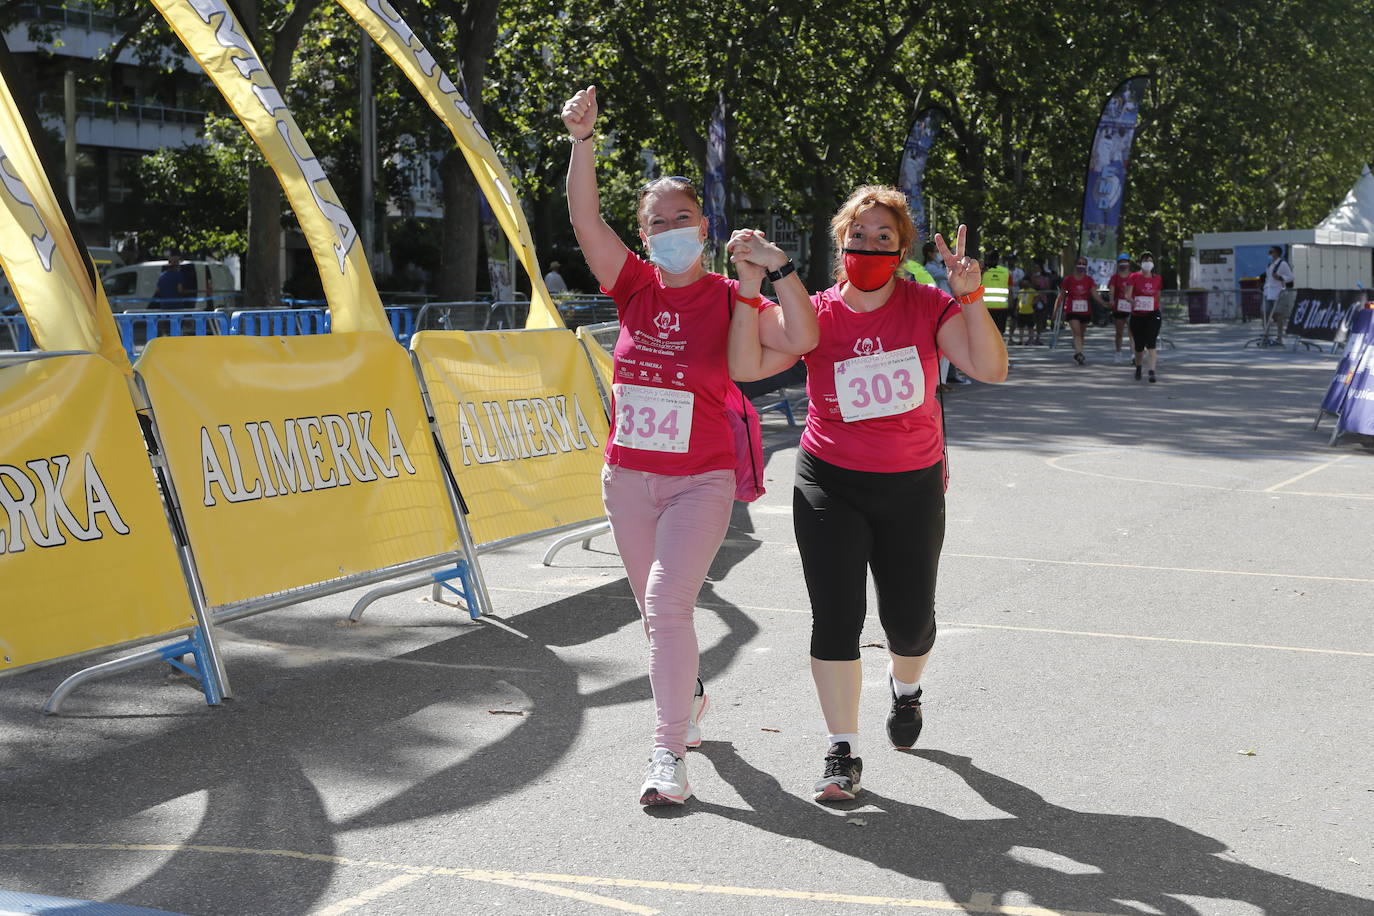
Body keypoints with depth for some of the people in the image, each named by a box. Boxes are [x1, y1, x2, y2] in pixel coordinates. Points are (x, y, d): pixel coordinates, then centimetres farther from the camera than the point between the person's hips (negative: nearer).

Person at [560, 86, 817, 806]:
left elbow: (801, 339, -20)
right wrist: (583, 140, -23)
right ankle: (689, 695, 45)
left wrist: (779, 269, -28)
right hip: (628, 477, 4)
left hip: (700, 481, -4)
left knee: (667, 604, -17)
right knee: (655, 608, 17)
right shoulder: (636, 286, 1)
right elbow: (584, 220, -12)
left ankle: (669, 754, -14)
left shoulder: (729, 298, -7)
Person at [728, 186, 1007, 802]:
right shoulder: (819, 314, -5)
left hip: (913, 486, 1)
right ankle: (842, 752, 3)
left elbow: (990, 369, -15)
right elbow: (746, 366, -14)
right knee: (835, 615, -7)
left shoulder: (927, 306, -4)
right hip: (831, 484, -1)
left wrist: (970, 296, -25)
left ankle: (905, 685, 45)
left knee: (909, 620, 8)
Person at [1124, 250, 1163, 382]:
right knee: (1139, 345, 8)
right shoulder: (1134, 277, -3)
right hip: (1137, 315, -1)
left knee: (1151, 342, -16)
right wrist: (1132, 301, -35)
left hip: (1153, 314, 1)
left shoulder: (1158, 279, 6)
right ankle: (1138, 367, 37)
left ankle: (1152, 372, -22)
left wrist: (1159, 315, 17)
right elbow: (1127, 295, -12)